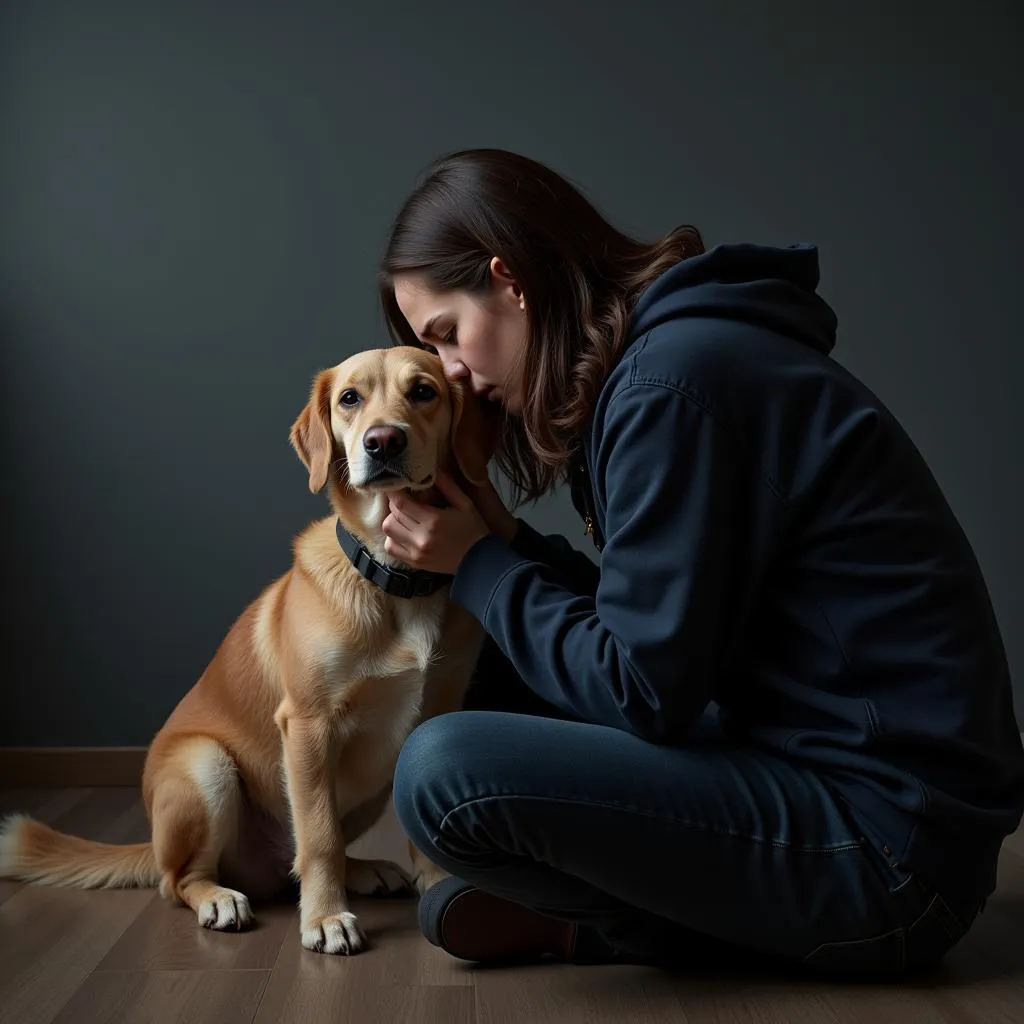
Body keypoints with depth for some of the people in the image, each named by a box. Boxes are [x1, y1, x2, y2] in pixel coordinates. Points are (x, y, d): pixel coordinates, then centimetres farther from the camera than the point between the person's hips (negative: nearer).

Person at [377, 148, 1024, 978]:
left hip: (888, 847, -10)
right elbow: (647, 628, 13)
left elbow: (644, 691, -17)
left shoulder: (673, 379, -18)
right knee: (506, 678, 15)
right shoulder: (667, 349, 11)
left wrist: (481, 568, -6)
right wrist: (506, 545, 4)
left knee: (443, 771, -23)